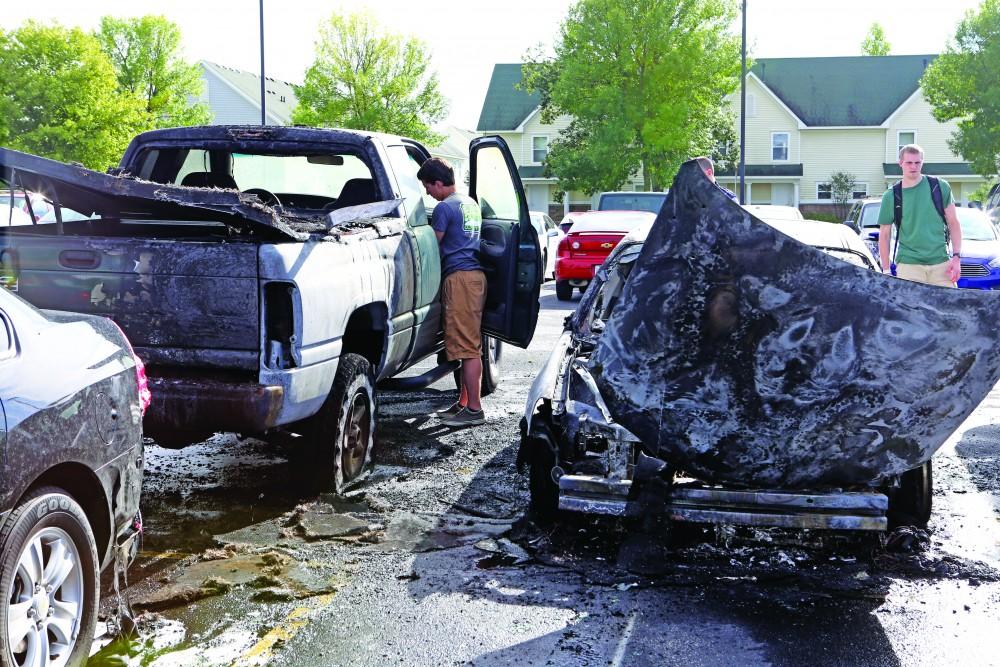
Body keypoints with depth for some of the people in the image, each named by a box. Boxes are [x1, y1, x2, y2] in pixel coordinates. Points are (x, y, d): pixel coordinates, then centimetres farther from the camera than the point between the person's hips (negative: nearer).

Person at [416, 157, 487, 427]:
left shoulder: (445, 208, -8)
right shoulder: (471, 203, 19)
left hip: (459, 276, -9)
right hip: (476, 273, 9)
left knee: (466, 346, -9)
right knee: (471, 345, 12)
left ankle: (474, 409, -9)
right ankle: (464, 402, 18)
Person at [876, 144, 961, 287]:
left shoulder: (940, 187, 6)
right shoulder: (890, 196, 5)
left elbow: (953, 223, 9)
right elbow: (884, 235, 9)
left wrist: (956, 257, -1)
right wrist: (886, 271, 3)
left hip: (941, 263, 1)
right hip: (908, 264, -1)